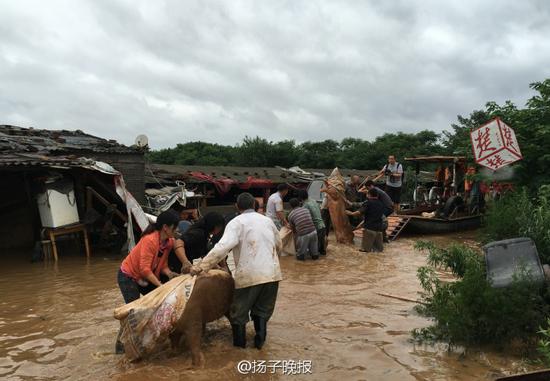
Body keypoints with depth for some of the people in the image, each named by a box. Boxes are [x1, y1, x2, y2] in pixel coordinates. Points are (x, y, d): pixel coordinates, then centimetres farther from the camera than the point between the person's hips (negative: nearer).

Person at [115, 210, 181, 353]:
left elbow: (162, 264, -5)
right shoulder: (150, 240, -32)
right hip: (128, 277, -8)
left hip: (145, 277, 8)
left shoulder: (169, 242, -8)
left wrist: (170, 274, -24)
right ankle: (121, 344, 8)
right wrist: (160, 285, -34)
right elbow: (144, 269, -34)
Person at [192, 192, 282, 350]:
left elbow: (222, 247, -19)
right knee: (263, 309, 23)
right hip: (272, 273, 4)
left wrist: (202, 266, -19)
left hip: (249, 274, -4)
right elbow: (279, 245, 24)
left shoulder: (236, 222, -4)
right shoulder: (267, 220, 12)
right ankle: (260, 340, 27)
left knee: (239, 311, 17)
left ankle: (239, 342, 30)